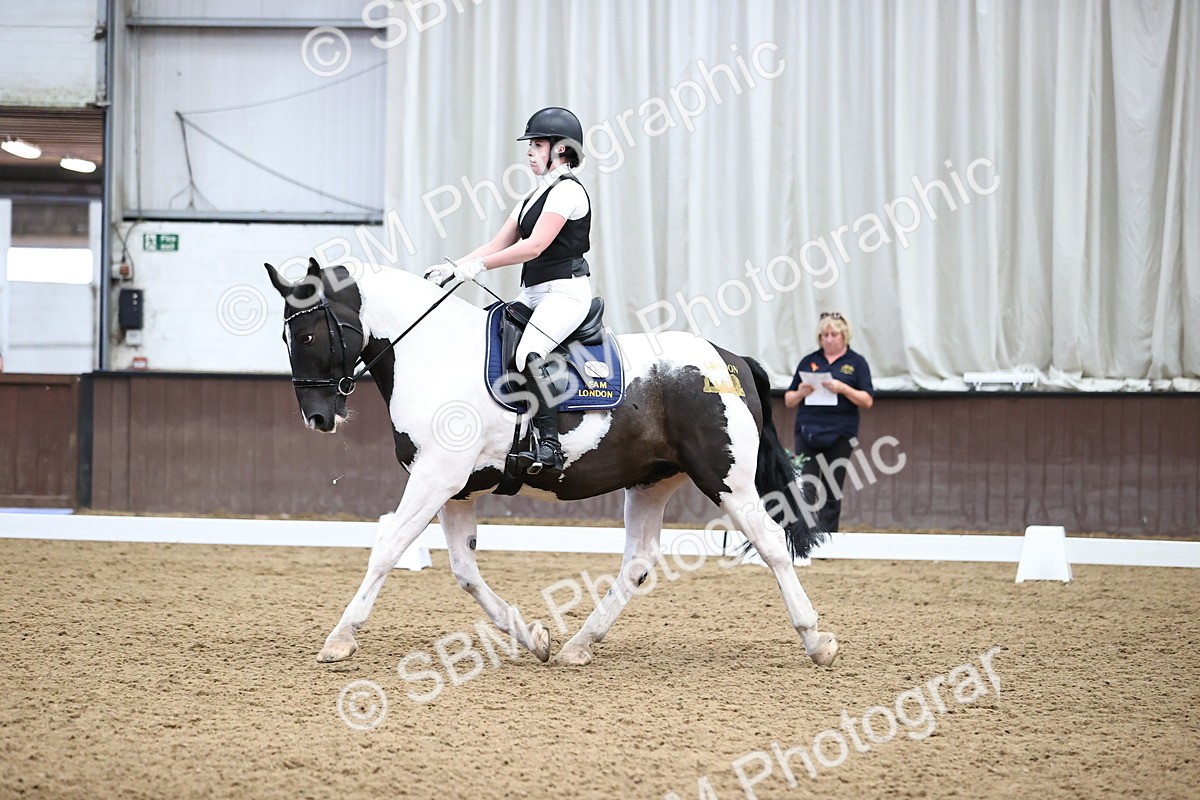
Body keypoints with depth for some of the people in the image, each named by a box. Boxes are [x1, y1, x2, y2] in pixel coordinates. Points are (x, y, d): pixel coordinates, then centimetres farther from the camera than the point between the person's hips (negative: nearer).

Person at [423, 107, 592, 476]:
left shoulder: (567, 190, -9)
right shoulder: (536, 196, 21)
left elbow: (534, 246, -20)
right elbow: (496, 245, 16)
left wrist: (478, 266, -22)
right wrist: (452, 268, 3)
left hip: (565, 291, -10)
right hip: (533, 293, 10)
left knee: (527, 353, -30)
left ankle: (549, 445, -31)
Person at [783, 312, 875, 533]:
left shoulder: (856, 363, 7)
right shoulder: (808, 361, 13)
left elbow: (867, 401, 0)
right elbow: (789, 401, 15)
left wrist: (843, 388, -15)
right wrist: (801, 392, -7)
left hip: (839, 436, -1)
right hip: (808, 432, 1)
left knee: (832, 493, 2)